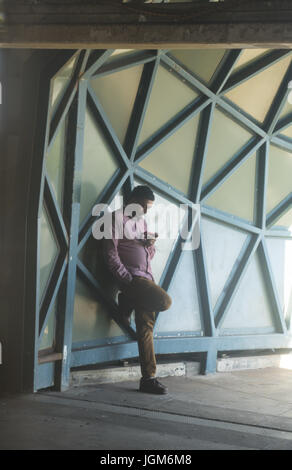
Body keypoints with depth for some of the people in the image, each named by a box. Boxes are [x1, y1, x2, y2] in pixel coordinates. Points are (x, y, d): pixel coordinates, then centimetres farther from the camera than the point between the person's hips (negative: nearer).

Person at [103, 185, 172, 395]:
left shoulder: (142, 222, 23)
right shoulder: (118, 218, -1)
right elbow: (110, 253, -8)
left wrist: (151, 244, 3)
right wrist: (127, 279, -15)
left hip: (146, 277, 7)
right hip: (132, 277, -7)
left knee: (146, 329, 2)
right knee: (164, 301, -28)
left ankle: (148, 378, 2)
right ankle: (127, 303, -4)